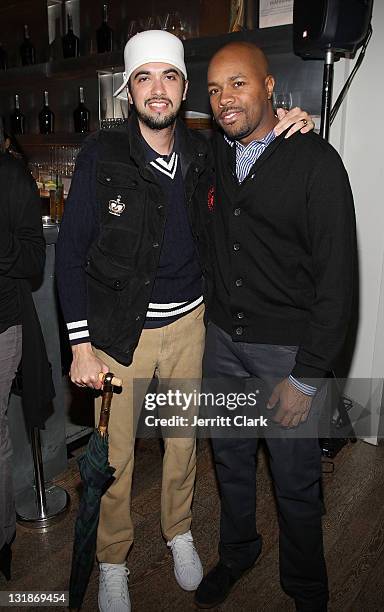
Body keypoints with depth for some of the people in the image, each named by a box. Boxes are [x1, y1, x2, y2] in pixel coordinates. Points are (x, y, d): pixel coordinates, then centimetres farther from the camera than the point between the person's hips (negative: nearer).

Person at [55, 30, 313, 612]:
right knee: (115, 454, 9)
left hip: (187, 321, 3)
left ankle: (179, 530, 45)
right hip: (119, 328, -3)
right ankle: (112, 559, 35)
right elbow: (70, 250, -8)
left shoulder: (202, 153, 0)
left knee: (183, 439, 18)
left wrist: (281, 129, -3)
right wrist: (81, 344, -12)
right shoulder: (101, 154, -10)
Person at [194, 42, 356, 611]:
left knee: (296, 482, 10)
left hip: (289, 347, -5)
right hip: (222, 336, 5)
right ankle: (237, 552, 48)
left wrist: (306, 377, -17)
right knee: (230, 458, 21)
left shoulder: (316, 162, -14)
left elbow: (337, 277, -16)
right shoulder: (214, 152, 4)